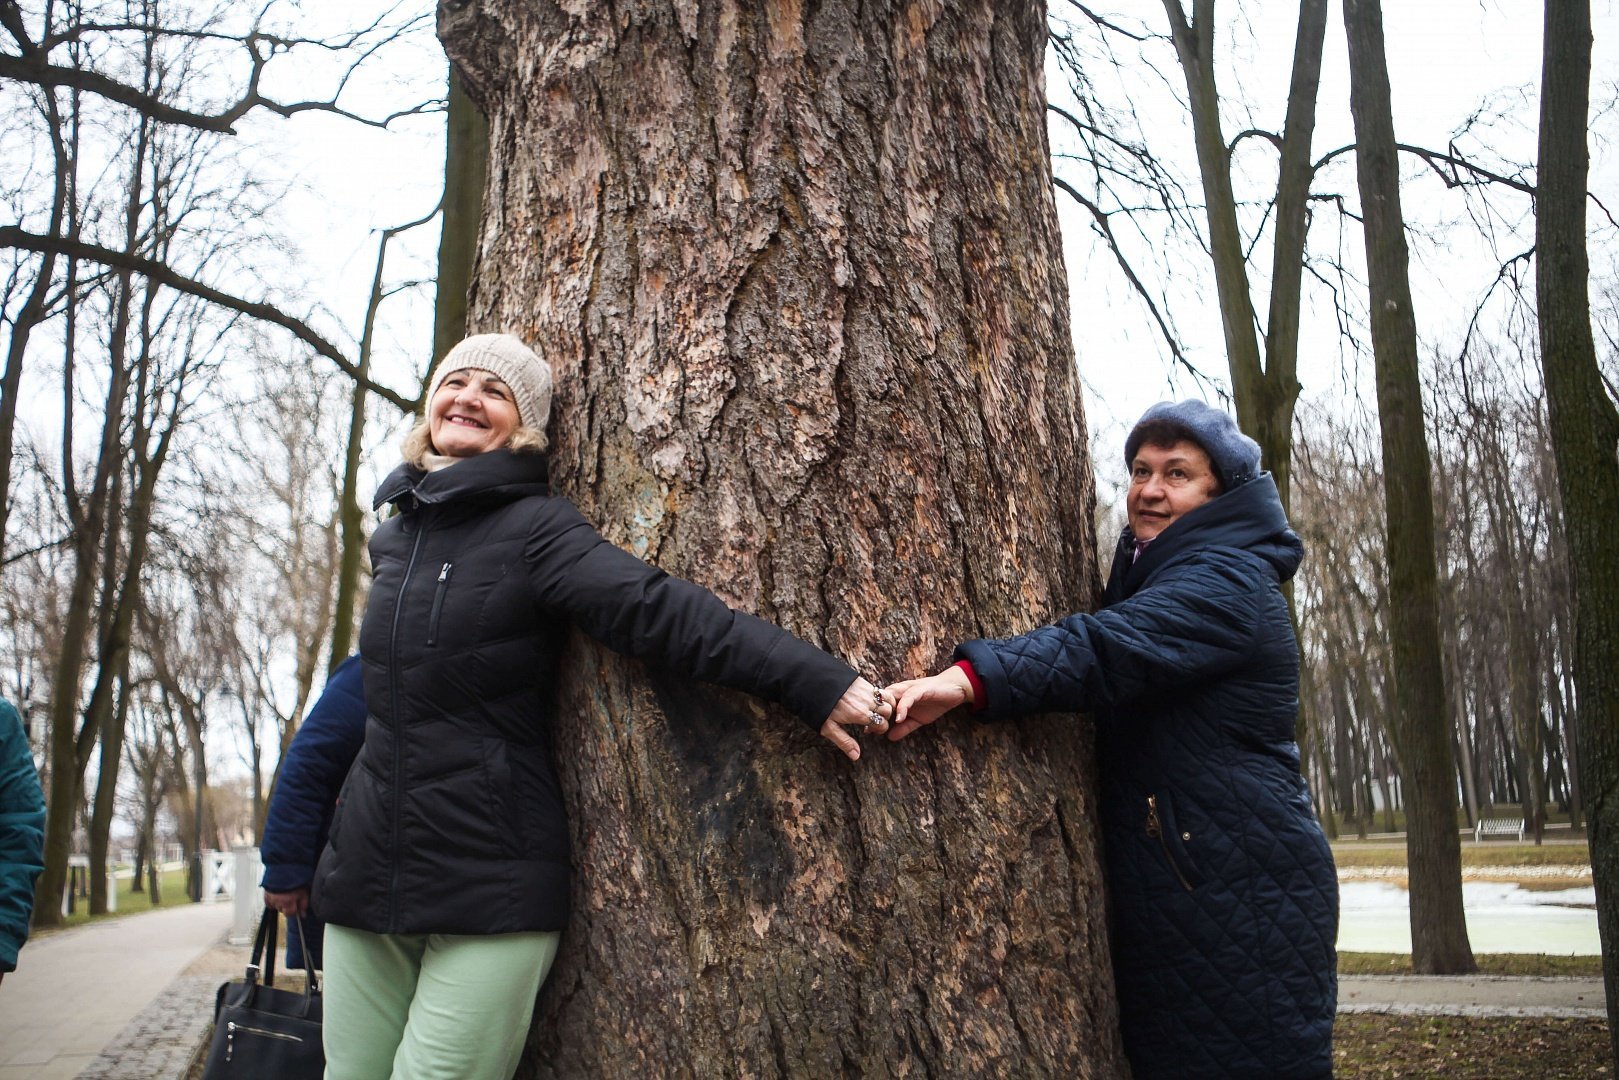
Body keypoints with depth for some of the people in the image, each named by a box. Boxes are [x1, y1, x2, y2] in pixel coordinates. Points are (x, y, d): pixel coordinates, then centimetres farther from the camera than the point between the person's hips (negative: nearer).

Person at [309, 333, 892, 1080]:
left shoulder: (535, 527, -8)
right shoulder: (393, 535, 13)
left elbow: (660, 611, -20)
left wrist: (812, 680, -30)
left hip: (490, 892, -6)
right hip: (366, 875, 6)